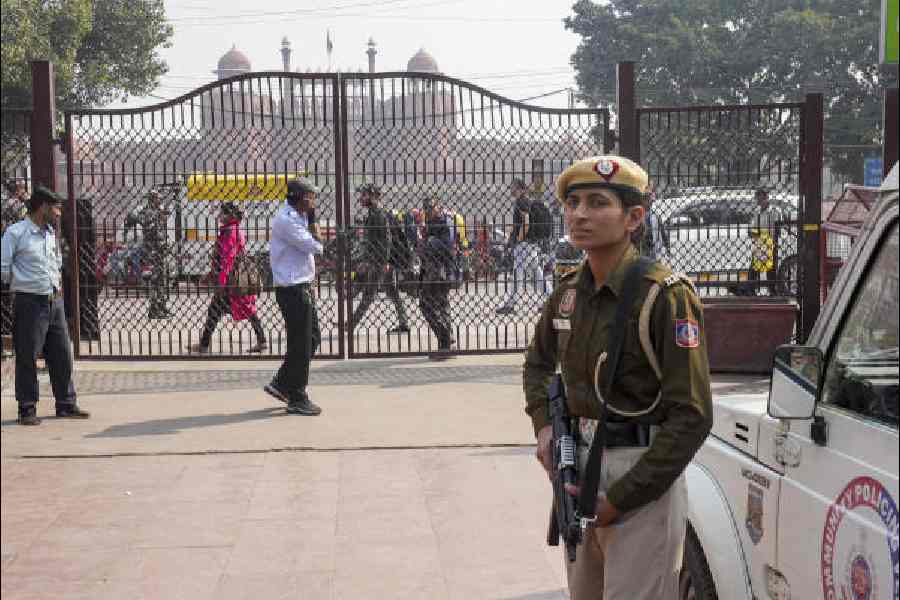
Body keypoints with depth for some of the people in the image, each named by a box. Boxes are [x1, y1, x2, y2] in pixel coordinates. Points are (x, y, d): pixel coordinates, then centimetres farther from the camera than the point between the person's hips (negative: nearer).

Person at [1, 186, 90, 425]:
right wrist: (24, 284, 0)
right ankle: (27, 409, 8)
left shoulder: (50, 233, 13)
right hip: (30, 303, -7)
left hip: (55, 301, 7)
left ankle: (66, 404, 19)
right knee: (27, 357, 0)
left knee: (62, 354, 9)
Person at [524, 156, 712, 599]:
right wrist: (544, 425, 5)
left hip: (642, 472, -7)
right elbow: (537, 362, 24)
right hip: (578, 464, 7)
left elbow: (691, 417, -19)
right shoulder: (568, 292, 4)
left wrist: (620, 499, -18)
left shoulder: (665, 294, -16)